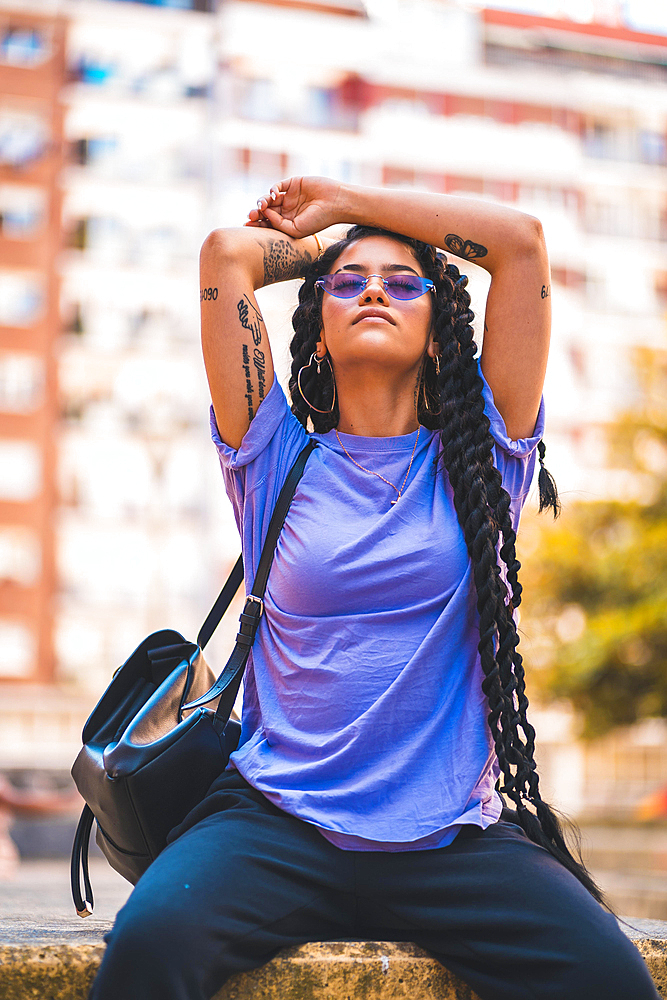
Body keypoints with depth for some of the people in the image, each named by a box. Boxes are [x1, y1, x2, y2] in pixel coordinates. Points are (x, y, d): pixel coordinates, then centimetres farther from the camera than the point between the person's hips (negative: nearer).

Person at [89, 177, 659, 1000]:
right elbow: (227, 251, 4)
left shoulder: (477, 455, 10)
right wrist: (318, 244, 24)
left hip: (455, 836, 1)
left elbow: (522, 240, 5)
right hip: (279, 823, 0)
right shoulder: (278, 459, 9)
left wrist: (345, 201, 15)